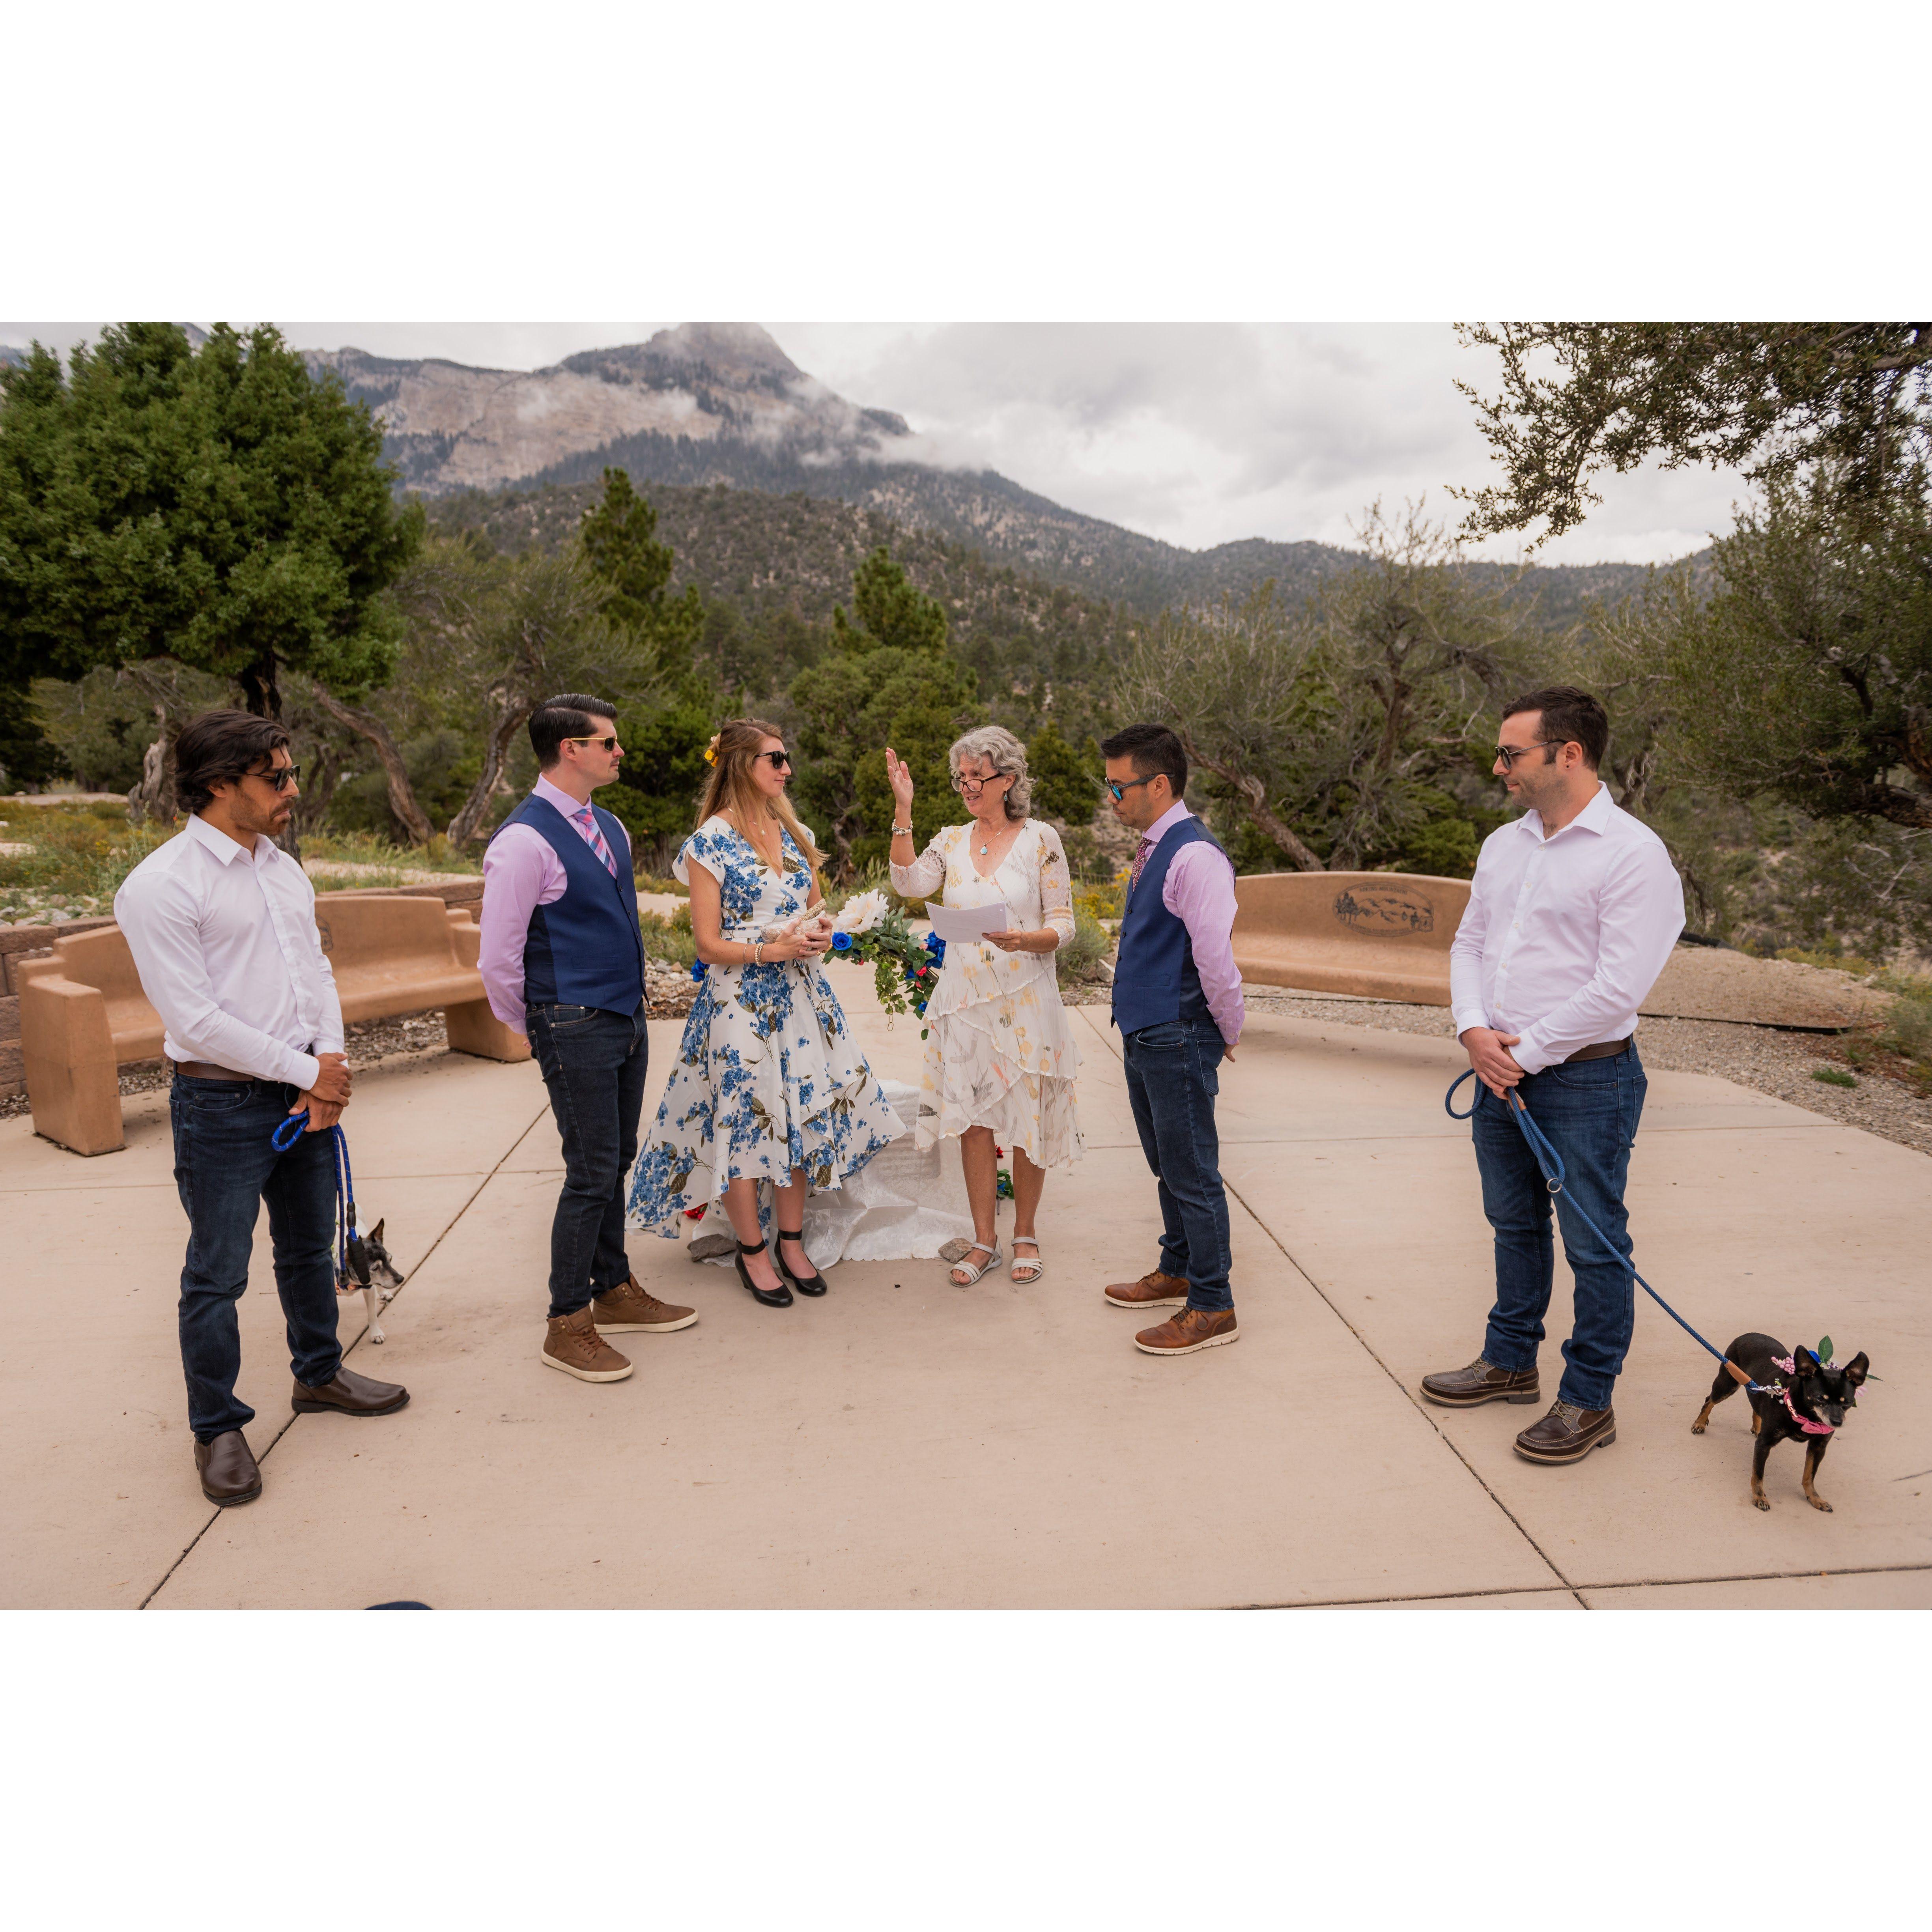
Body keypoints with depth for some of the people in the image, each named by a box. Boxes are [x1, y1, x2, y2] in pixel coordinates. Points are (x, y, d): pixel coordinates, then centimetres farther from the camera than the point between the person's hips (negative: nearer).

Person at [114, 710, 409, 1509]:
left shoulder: (282, 868, 8)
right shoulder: (159, 887, -16)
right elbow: (195, 1018, -19)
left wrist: (332, 1063, -4)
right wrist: (307, 1070, -14)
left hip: (306, 1093, 7)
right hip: (223, 1105, -7)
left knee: (310, 1247, 21)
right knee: (217, 1277, 5)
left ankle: (318, 1373, 40)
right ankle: (217, 1429, 22)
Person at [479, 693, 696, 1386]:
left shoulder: (610, 828, 11)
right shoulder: (525, 841, -16)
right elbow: (498, 959, -15)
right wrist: (534, 1028, -1)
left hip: (627, 1018, 8)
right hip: (576, 1029, -8)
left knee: (616, 1163, 17)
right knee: (592, 1173, -3)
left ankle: (615, 1291, 32)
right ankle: (566, 1327, 12)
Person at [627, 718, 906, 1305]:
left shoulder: (792, 832, 10)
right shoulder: (710, 843, -8)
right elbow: (709, 945, -10)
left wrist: (820, 930, -3)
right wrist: (775, 949, -20)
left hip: (802, 994, 6)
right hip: (741, 1000, -6)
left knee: (803, 1114, 7)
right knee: (744, 1120, 1)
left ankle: (791, 1242, 22)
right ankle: (752, 1250, 19)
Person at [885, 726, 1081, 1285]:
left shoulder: (1041, 840, -2)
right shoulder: (951, 841, 8)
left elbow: (1063, 925, -3)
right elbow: (909, 883, -10)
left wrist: (1027, 939, -24)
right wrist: (903, 809, -10)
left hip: (1026, 999, -3)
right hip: (966, 1000, 3)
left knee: (1029, 1119, 5)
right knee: (974, 1119, 6)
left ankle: (1025, 1234, 23)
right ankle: (984, 1240, 19)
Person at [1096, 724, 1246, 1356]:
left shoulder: (1195, 856, -20)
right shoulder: (1151, 851, 10)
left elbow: (1216, 958, -22)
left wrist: (1228, 1032, -9)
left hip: (1178, 1042, -9)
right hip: (1143, 1036, 9)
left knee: (1192, 1174, 1)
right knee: (1167, 1165, 21)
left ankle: (1211, 1308, 13)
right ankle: (1176, 1272, 38)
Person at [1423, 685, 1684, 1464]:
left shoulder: (1632, 854, -15)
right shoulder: (1503, 846, 9)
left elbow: (1617, 988, -20)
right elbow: (1469, 944, 13)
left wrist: (1528, 1054, -15)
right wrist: (1474, 1030, -5)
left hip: (1585, 1078, -7)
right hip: (1501, 1073, 8)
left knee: (1594, 1243, 5)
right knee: (1514, 1225, 20)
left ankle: (1588, 1402, 19)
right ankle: (1510, 1361, 36)